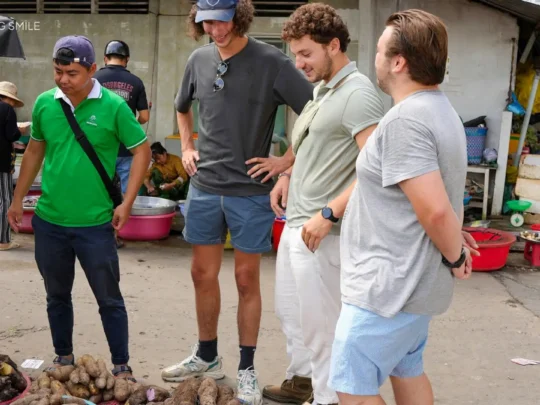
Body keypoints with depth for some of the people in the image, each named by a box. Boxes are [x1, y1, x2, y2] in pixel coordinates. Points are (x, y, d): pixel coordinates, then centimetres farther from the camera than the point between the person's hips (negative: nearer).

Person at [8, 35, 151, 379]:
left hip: (96, 224, -3)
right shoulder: (44, 103, 0)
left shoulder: (113, 106, -11)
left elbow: (142, 151, -5)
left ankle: (122, 366, 19)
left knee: (109, 298, 7)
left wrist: (127, 203, -11)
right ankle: (64, 358, 34)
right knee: (57, 296, 16)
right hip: (49, 221, 4)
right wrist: (18, 199, 15)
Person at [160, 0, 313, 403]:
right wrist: (187, 148, 12)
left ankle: (247, 369, 18)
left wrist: (288, 160, -14)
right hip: (204, 188, 5)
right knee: (203, 274, 13)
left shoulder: (272, 62, -13)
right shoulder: (199, 60, 3)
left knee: (247, 279, 5)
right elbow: (183, 108, 23)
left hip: (250, 191, -4)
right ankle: (207, 356, 30)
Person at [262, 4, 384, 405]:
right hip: (295, 222, 10)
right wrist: (289, 174, 12)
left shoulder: (358, 94, -19)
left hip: (321, 231, -10)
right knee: (290, 311, 22)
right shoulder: (322, 89, 12)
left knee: (320, 323, 0)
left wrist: (328, 215, -26)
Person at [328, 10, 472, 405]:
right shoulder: (440, 108, 11)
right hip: (413, 280, 10)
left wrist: (455, 258, -12)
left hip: (389, 285, -10)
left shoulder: (405, 121, -23)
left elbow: (434, 210, -27)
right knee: (407, 371, 22)